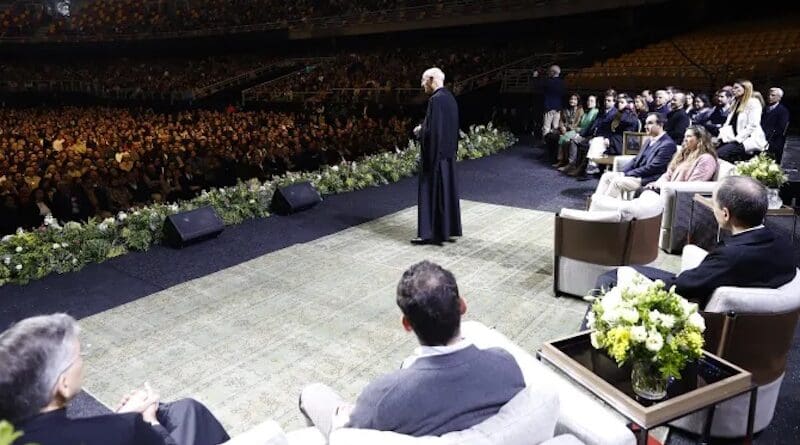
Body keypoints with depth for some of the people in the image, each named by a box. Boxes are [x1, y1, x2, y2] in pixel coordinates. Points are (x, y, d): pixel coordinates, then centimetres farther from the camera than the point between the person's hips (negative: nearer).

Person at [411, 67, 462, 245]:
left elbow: (432, 129, -23)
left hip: (435, 152, -9)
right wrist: (424, 128, 13)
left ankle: (430, 233, 2)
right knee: (447, 189, 14)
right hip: (448, 152, 10)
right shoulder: (450, 97, 11)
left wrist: (420, 130, -5)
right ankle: (449, 228, 22)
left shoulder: (436, 99, -18)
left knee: (431, 191, -3)